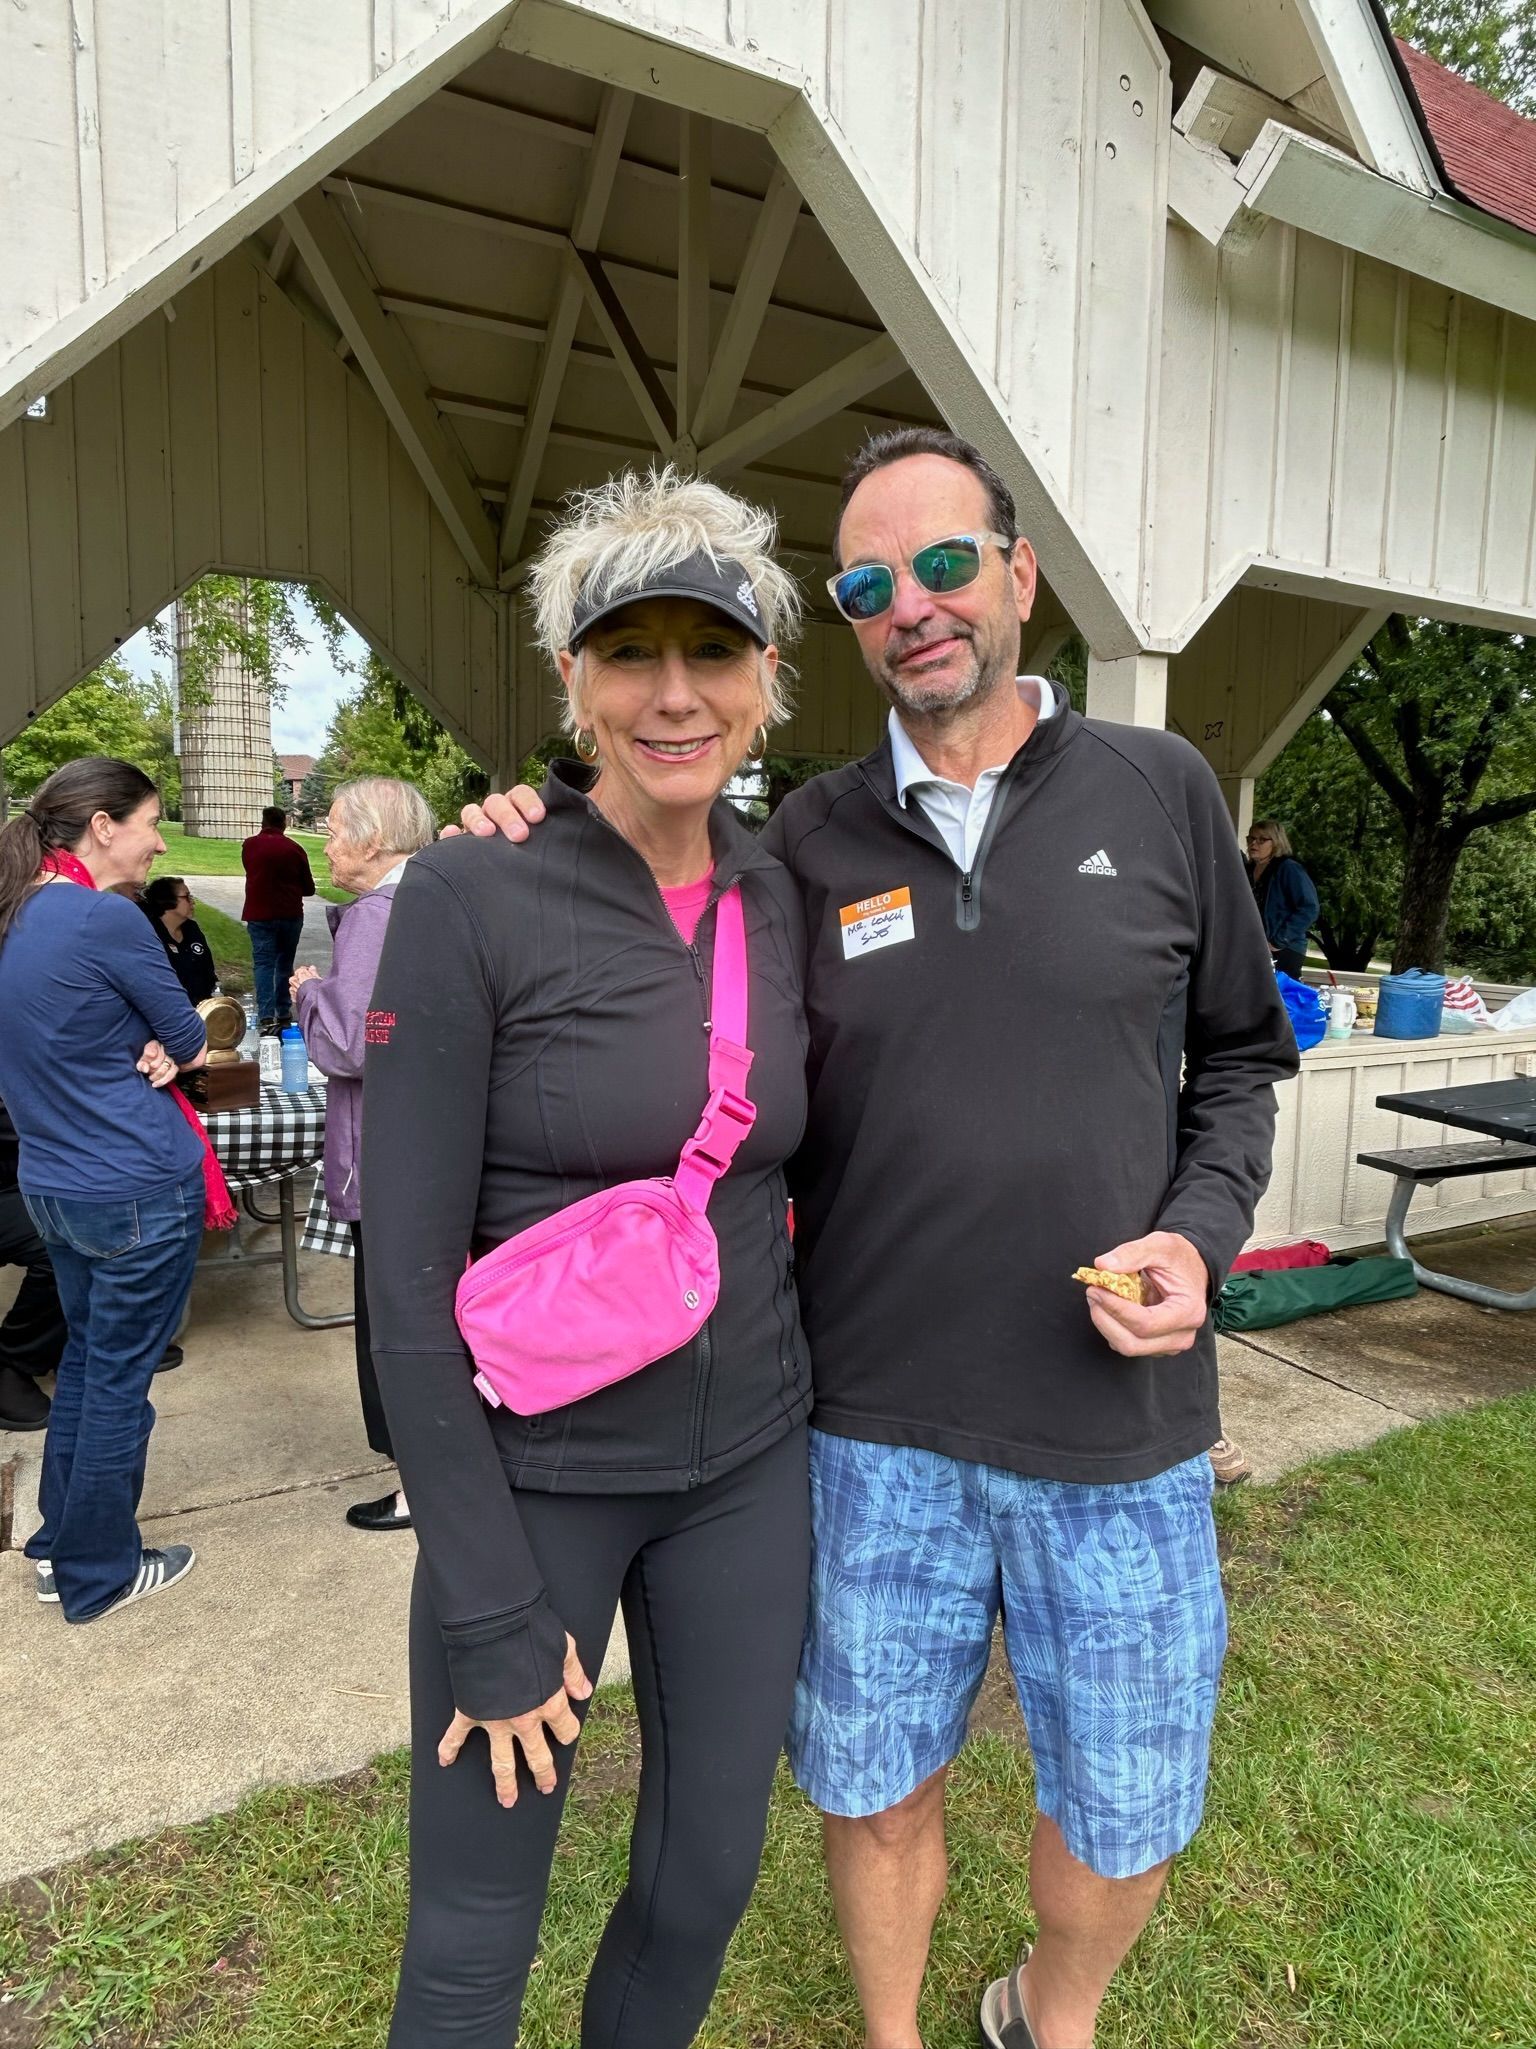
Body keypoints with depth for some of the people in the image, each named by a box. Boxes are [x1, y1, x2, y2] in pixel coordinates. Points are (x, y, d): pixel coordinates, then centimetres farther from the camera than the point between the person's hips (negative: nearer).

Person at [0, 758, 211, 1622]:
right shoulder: (107, 919, -20)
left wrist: (138, 1054, -3)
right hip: (140, 1191, -8)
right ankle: (98, 1574, 22)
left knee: (86, 1355, 22)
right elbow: (193, 1044, -10)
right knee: (120, 1375, 6)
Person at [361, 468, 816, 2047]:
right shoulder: (469, 898, -16)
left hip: (746, 1465, 5)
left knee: (708, 1876, 21)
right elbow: (407, 1275, -15)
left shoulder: (784, 899, 0)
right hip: (533, 1473, -4)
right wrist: (492, 1613, -12)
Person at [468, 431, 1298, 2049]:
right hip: (874, 1430, 0)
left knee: (1127, 1816, 19)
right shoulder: (807, 842, -2)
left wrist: (1202, 1229, -10)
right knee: (875, 1788, 18)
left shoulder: (1157, 790, -2)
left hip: (1117, 1429, 1)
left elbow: (1236, 1051, 8)